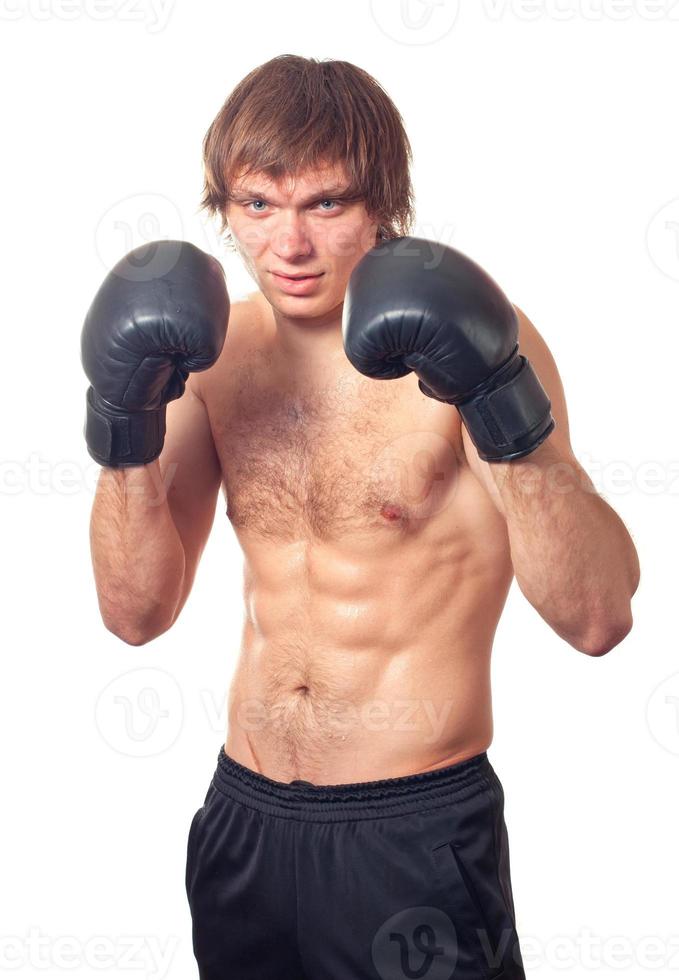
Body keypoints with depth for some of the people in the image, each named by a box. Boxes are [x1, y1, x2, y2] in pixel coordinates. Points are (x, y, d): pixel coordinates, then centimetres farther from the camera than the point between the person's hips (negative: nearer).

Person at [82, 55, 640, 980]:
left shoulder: (467, 336, -13)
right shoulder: (213, 349, 1)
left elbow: (598, 619, -21)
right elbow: (138, 611, -1)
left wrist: (504, 406, -32)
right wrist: (125, 423, -14)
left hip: (418, 830, -4)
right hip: (243, 815, 5)